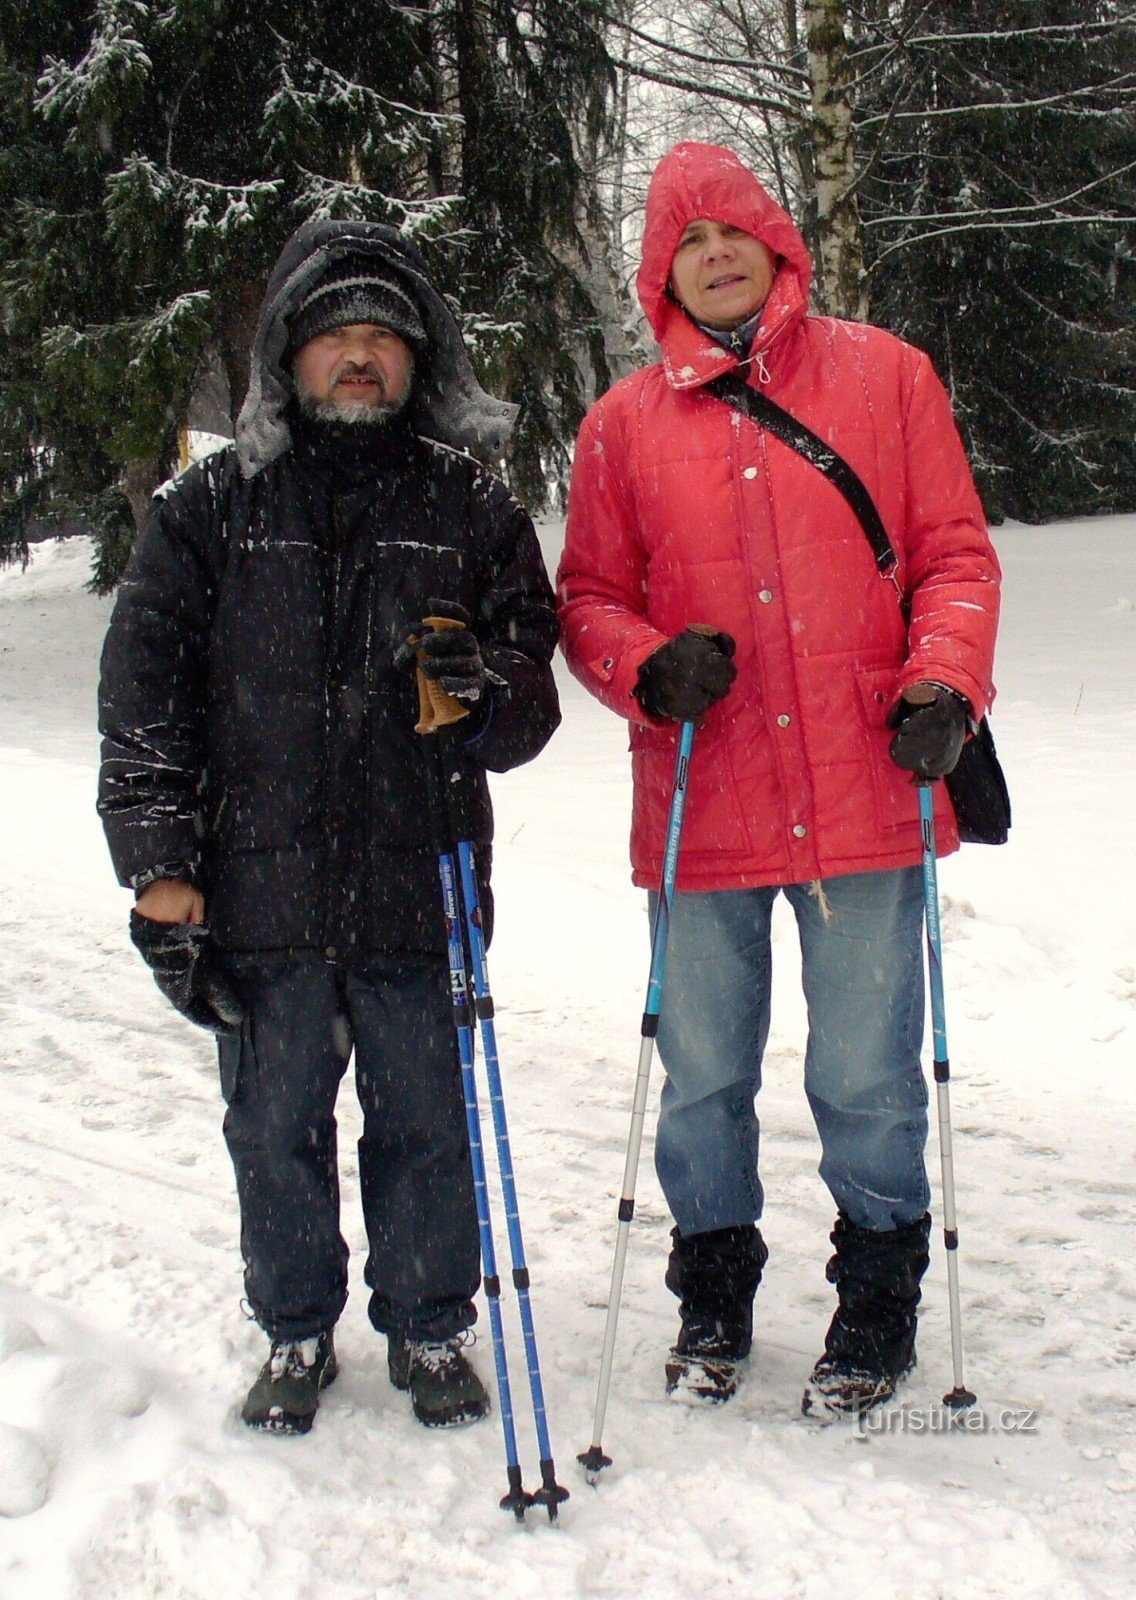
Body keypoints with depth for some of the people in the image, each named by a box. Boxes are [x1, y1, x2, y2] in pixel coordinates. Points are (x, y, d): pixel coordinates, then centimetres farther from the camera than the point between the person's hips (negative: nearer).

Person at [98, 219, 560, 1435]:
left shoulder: (472, 506, 7)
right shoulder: (212, 506, 5)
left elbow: (534, 687, 10)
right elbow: (143, 695, 3)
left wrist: (486, 696, -15)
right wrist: (161, 866, -4)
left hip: (420, 886, 0)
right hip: (261, 890, 0)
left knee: (426, 1123, 7)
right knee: (275, 1127, 9)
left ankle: (429, 1331, 27)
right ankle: (296, 1335, 29)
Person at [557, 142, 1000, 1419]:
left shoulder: (883, 375, 6)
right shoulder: (625, 423, 8)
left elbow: (954, 553, 6)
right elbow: (588, 597, 11)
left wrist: (943, 686, -10)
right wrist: (650, 668, -10)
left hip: (866, 793, -1)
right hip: (702, 809, 1)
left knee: (866, 1074, 5)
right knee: (703, 1074, 11)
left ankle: (878, 1300, 25)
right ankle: (712, 1295, 31)